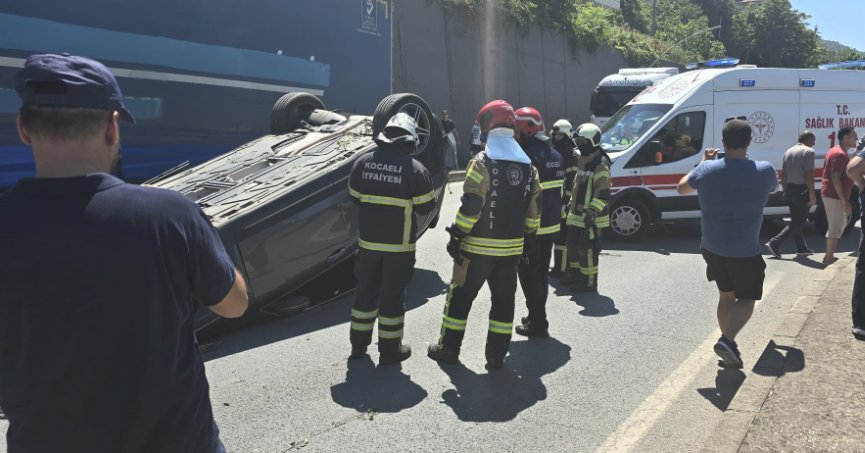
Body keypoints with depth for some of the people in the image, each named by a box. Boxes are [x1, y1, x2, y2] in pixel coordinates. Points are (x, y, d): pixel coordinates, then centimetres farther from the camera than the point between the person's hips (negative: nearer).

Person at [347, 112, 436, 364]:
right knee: (393, 295, 6)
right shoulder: (414, 168, -13)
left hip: (368, 241, 4)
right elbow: (426, 207, -7)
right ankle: (389, 350, 15)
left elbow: (354, 197, 10)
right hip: (399, 244, -4)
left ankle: (358, 344, 27)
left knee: (366, 290, 16)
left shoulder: (363, 162, -1)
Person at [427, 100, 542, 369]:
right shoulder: (528, 167, 7)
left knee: (461, 295, 7)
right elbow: (534, 208, 10)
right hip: (512, 246, 5)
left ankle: (449, 348, 15)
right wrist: (529, 238, 18)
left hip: (479, 246, -5)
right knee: (503, 298, 10)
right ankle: (497, 354, 14)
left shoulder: (483, 163, -13)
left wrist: (456, 236, -11)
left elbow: (470, 205, -18)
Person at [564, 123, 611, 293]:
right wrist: (571, 203, 25)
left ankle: (589, 282, 4)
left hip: (590, 217, -10)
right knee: (573, 246, 18)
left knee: (587, 250, -5)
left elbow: (603, 192, -22)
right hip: (577, 214, 10)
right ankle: (575, 275, 33)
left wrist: (592, 212, -28)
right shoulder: (583, 161, 16)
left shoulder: (600, 164, -16)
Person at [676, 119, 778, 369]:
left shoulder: (707, 170, -11)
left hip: (712, 248, 3)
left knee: (726, 295, 20)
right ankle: (727, 340, -11)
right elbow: (773, 188, 13)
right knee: (746, 299, 11)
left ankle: (729, 346, 26)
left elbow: (682, 188, 10)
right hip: (745, 252, -3)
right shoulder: (764, 171, -13)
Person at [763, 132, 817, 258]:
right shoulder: (808, 151, -10)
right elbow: (809, 175, -19)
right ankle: (774, 243, -13)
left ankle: (802, 248, 23)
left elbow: (783, 174, 15)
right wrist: (812, 194, -18)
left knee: (796, 220, 15)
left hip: (790, 190, 8)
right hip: (802, 191, -8)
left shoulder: (789, 151, 13)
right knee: (798, 222, -3)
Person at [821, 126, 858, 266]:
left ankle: (829, 255, 22)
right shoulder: (840, 154, -16)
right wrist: (845, 201, -24)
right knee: (836, 227, -4)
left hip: (831, 194, 11)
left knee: (840, 224, 19)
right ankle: (829, 258, 2)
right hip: (835, 196, -11)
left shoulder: (836, 152, 17)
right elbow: (835, 178, -24)